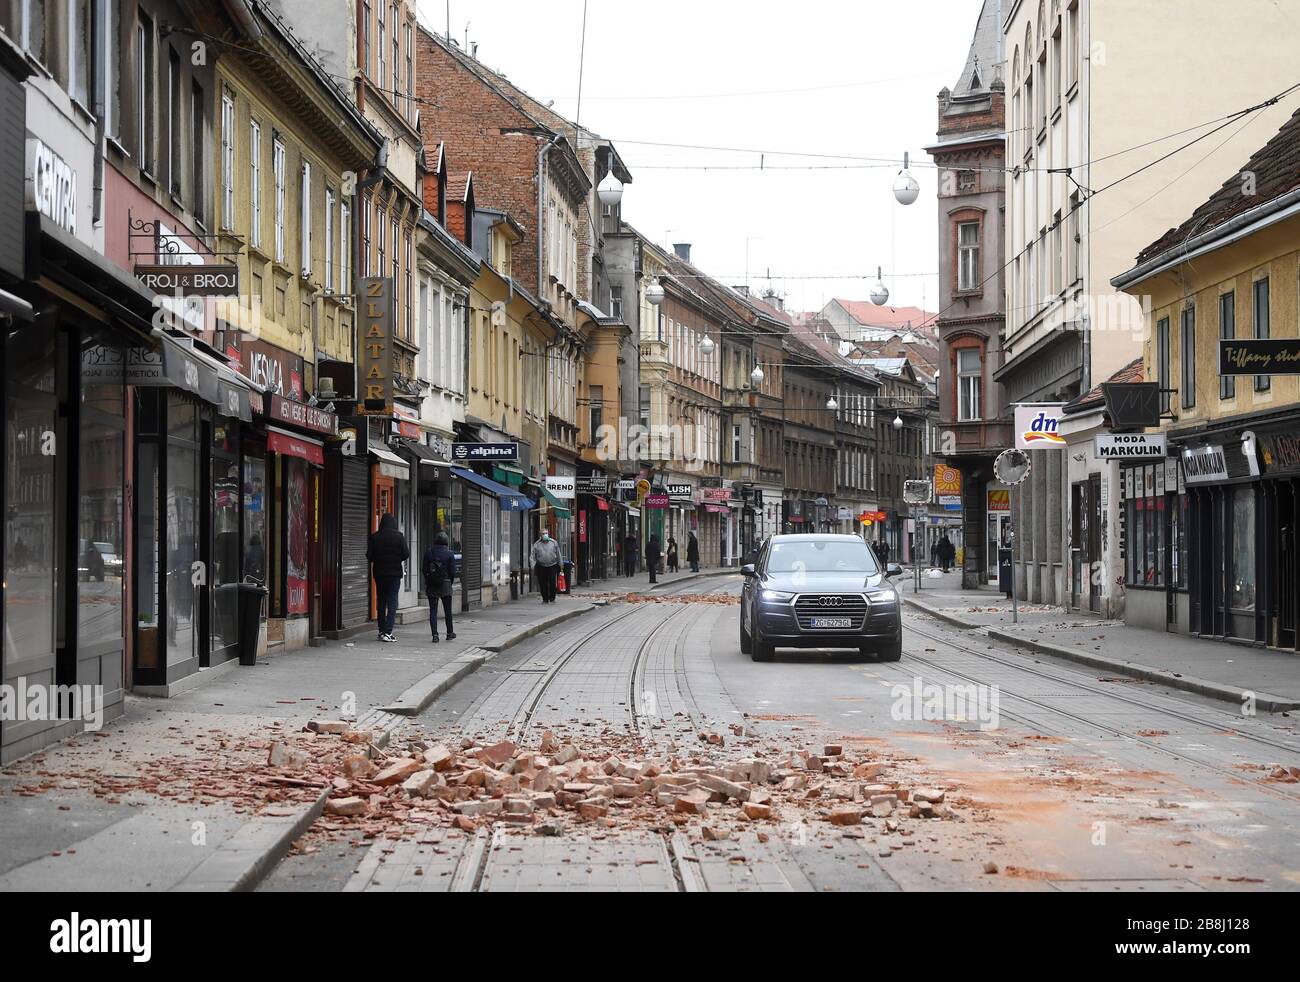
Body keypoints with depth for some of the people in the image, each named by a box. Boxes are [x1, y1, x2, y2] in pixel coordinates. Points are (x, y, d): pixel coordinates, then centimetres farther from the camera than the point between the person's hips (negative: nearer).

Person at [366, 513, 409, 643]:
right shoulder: (399, 536, -8)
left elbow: (369, 555, -3)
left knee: (381, 602, 14)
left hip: (379, 573, 2)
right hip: (395, 572, -2)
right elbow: (406, 554, -8)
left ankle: (382, 631, 16)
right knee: (392, 602, 0)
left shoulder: (375, 537, -3)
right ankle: (388, 632, -10)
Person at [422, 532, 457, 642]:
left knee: (433, 610, 3)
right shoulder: (449, 554, -7)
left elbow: (423, 569, 0)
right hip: (445, 584, -1)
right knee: (447, 610, 12)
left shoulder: (428, 552, -3)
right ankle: (449, 633, 23)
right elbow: (452, 571, -6)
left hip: (431, 585, 1)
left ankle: (435, 635, -5)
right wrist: (450, 582, 10)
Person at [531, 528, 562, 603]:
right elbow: (533, 556, 3)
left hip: (552, 566, 0)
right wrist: (533, 565, -9)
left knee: (552, 583, -6)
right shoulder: (536, 545, 3)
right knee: (543, 584, 2)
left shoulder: (554, 543, 5)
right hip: (541, 567, 0)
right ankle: (545, 599, 13)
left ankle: (552, 599, 6)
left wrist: (559, 565, 14)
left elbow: (558, 554, 13)